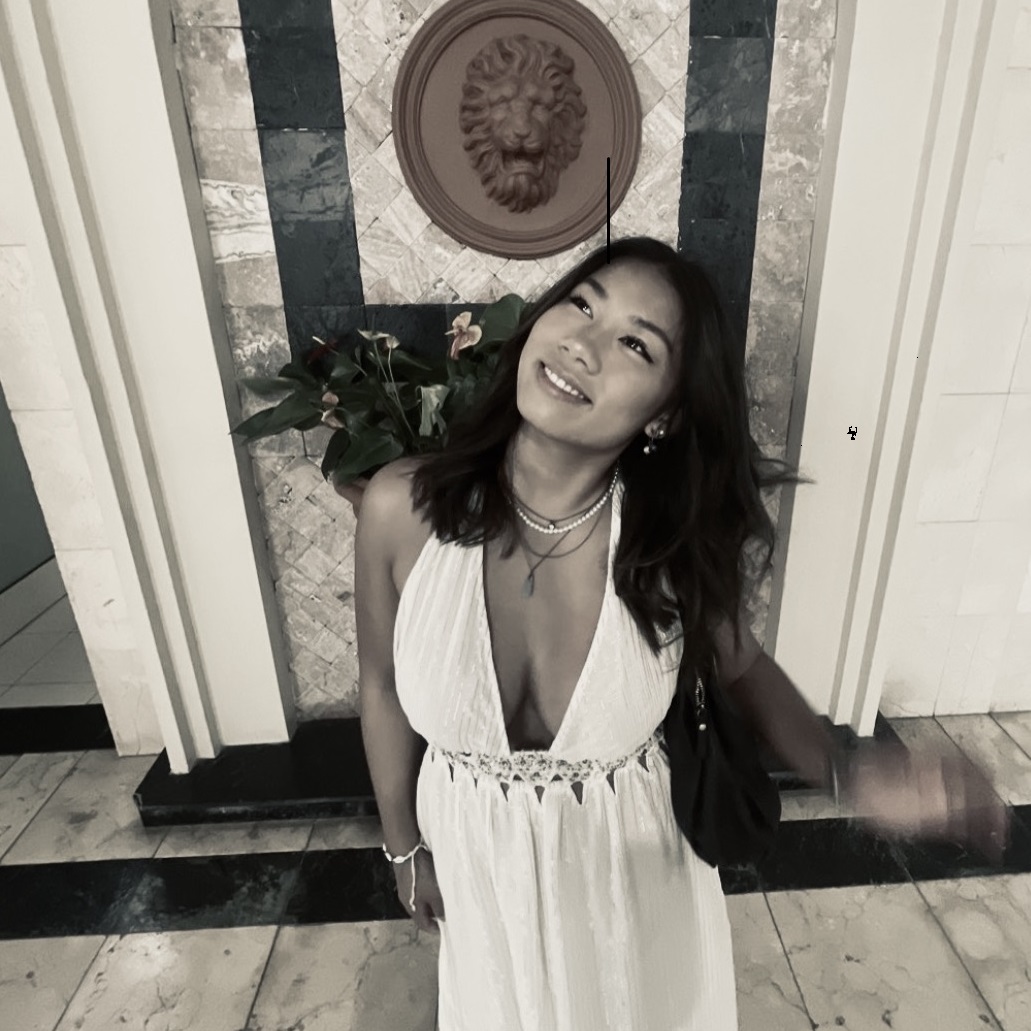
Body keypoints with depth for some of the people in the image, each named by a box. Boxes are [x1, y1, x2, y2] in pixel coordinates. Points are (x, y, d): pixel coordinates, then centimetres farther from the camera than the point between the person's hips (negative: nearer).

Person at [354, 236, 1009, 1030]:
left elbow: (740, 665, -3)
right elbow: (382, 686, -8)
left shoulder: (678, 538, -25)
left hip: (633, 861, 0)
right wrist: (405, 846, 6)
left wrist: (847, 776, -20)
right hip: (478, 856, 1)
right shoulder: (401, 508, -25)